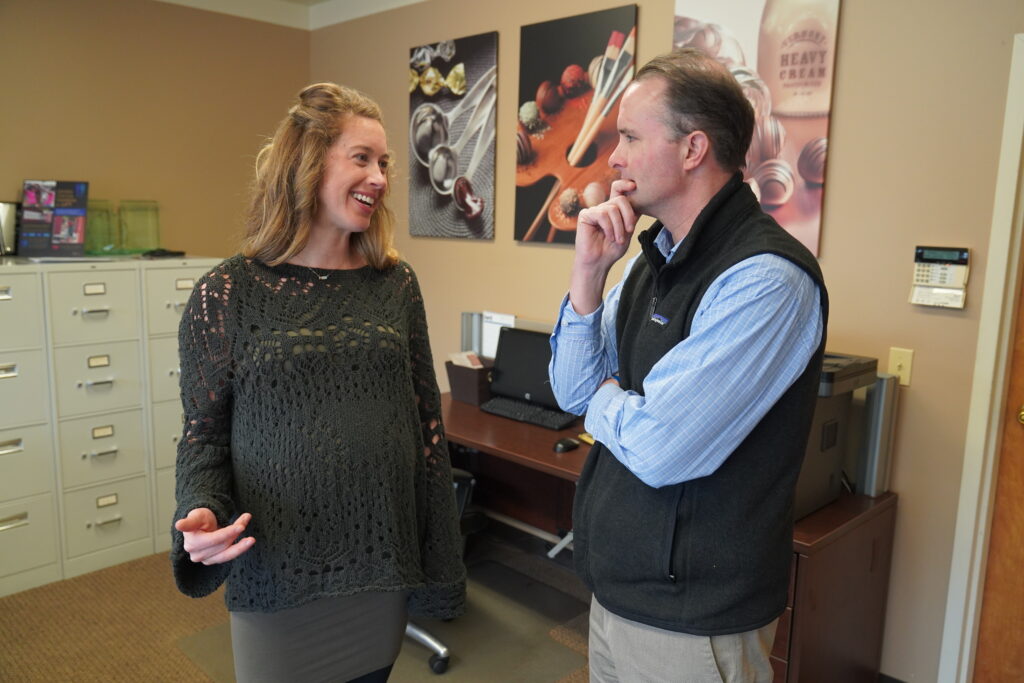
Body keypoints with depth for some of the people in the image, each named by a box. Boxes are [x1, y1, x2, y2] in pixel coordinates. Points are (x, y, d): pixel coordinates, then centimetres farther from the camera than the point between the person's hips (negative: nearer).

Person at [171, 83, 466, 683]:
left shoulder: (396, 284, 1)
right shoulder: (228, 294, -6)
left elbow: (427, 422, 3)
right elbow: (204, 432, 1)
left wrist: (442, 564, 4)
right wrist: (202, 515, -19)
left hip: (383, 566, 3)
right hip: (277, 574, -2)